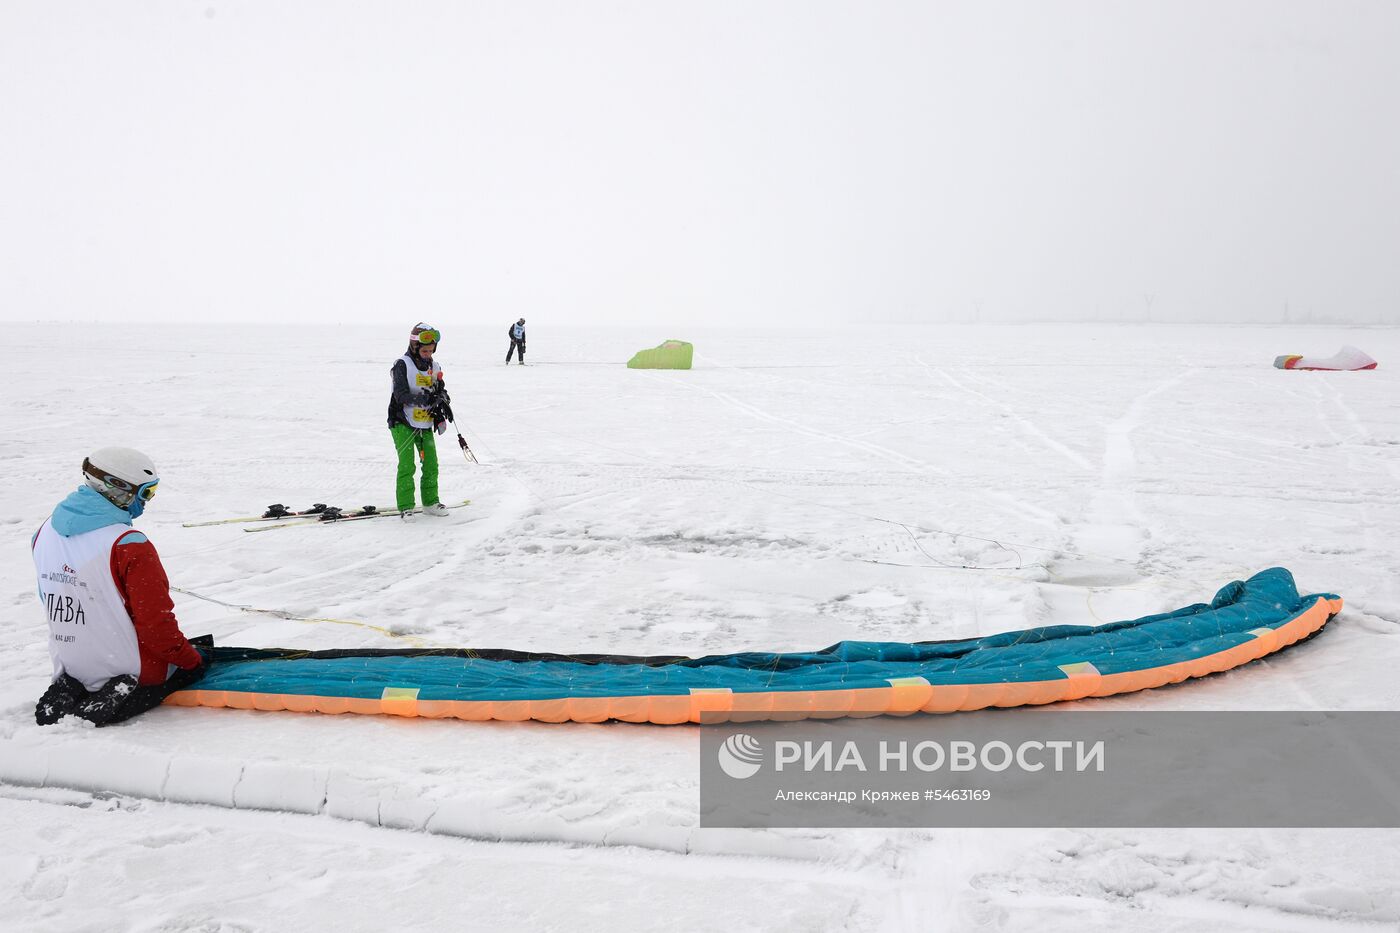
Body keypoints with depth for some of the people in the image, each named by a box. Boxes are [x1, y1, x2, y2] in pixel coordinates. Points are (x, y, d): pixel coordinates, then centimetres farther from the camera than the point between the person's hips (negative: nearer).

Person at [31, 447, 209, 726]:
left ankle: (68, 693, 4)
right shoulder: (129, 546, -24)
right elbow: (156, 623, -21)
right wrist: (192, 659, -5)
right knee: (201, 653, 15)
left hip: (71, 668, 7)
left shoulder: (46, 532, 0)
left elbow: (50, 599, 12)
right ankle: (125, 697, -9)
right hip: (135, 672, -7)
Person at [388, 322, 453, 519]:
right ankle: (405, 506, -2)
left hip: (425, 424, 6)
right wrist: (423, 399, -35)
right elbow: (401, 395, -20)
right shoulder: (402, 365, -10)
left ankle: (430, 502, 21)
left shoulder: (434, 368, 8)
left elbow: (441, 391, 13)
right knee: (407, 465, -9)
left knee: (431, 464, 7)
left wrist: (440, 414, -6)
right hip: (403, 423, -6)